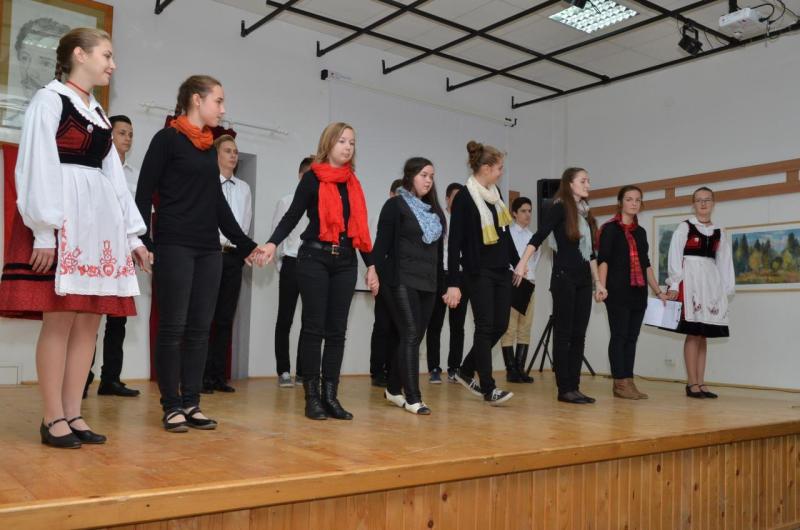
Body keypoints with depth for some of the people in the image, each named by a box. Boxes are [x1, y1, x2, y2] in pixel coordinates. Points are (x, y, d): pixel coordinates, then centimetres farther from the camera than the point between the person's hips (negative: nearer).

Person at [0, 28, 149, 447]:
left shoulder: (99, 113, 22)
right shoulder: (49, 99, 1)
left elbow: (114, 176, 20)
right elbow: (37, 167, -9)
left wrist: (133, 234, 14)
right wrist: (44, 231, -17)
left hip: (99, 222, 7)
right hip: (62, 222, -7)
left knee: (89, 322, 3)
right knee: (60, 320, -8)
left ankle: (73, 414, 9)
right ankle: (53, 419, 0)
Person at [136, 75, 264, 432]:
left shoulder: (209, 146, 16)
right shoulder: (167, 139, -2)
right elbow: (144, 194, -6)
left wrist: (244, 244, 16)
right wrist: (143, 243, -15)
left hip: (209, 249, 6)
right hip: (174, 247, -6)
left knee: (200, 329, 5)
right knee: (173, 328, -2)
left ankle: (191, 403, 12)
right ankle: (171, 406, 6)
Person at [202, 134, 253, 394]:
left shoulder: (244, 188, 16)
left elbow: (245, 223, 15)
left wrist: (233, 243, 5)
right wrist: (217, 243, -6)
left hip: (233, 254, 5)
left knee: (225, 318, 6)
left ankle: (219, 375, 11)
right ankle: (203, 376, 0)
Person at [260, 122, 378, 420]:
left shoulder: (353, 184, 14)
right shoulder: (312, 178, 1)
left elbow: (359, 228, 15)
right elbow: (293, 215, -3)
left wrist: (370, 266, 13)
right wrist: (273, 243, -20)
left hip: (345, 261, 5)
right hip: (315, 258, -4)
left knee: (337, 330, 3)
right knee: (314, 327, -3)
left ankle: (330, 395, 8)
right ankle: (312, 396, 3)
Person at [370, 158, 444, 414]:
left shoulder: (434, 210, 18)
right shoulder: (395, 205, 0)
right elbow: (382, 242, -6)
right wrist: (376, 271, -16)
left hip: (427, 282, 6)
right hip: (402, 281, -6)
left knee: (412, 337, 9)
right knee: (410, 336, -12)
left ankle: (393, 389, 23)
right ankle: (413, 398, -11)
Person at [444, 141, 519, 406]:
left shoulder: (495, 192, 11)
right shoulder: (464, 198, -11)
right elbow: (455, 242, -13)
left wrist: (517, 262, 20)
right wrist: (453, 284, -17)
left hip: (501, 270, 8)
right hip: (479, 272, -8)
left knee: (500, 325, 8)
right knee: (485, 327, -5)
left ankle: (466, 371, 24)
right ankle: (489, 389, 3)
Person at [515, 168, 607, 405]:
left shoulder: (586, 213, 16)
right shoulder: (559, 208, -5)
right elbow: (538, 236, -16)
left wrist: (598, 281, 19)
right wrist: (522, 263, -30)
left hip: (583, 280, 7)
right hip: (564, 278, -7)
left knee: (578, 334, 7)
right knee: (563, 333, -3)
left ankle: (574, 387, 12)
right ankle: (564, 389, 2)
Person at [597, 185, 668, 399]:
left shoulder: (641, 232, 18)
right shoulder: (610, 228, 0)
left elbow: (646, 264, 22)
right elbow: (603, 260, -7)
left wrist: (658, 291, 20)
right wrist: (601, 288, -18)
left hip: (639, 291, 6)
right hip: (618, 290, -6)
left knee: (632, 337, 6)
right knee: (619, 336, -5)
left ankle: (629, 382, 9)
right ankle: (620, 383, -1)